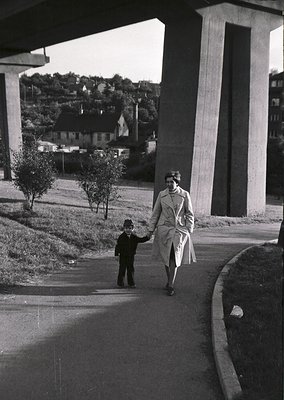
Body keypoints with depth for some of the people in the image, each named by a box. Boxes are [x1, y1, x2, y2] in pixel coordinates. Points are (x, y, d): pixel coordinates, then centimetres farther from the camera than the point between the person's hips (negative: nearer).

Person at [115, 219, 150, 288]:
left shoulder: (134, 237, 4)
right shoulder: (121, 237, -7)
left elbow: (141, 240, 7)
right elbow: (117, 246, -7)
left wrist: (147, 237, -10)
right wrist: (116, 254, -11)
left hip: (131, 256, 3)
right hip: (123, 256, -3)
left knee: (131, 269, 6)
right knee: (122, 269, 1)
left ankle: (131, 283, 13)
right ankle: (120, 282, 11)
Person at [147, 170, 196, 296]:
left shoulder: (184, 195, -1)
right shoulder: (162, 195, 3)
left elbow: (189, 214, 5)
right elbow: (156, 213, 9)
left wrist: (189, 229, -1)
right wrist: (151, 229, 7)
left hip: (179, 229, -2)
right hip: (164, 229, 2)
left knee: (175, 257, -10)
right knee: (166, 257, 6)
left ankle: (170, 286, -5)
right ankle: (170, 280, 28)